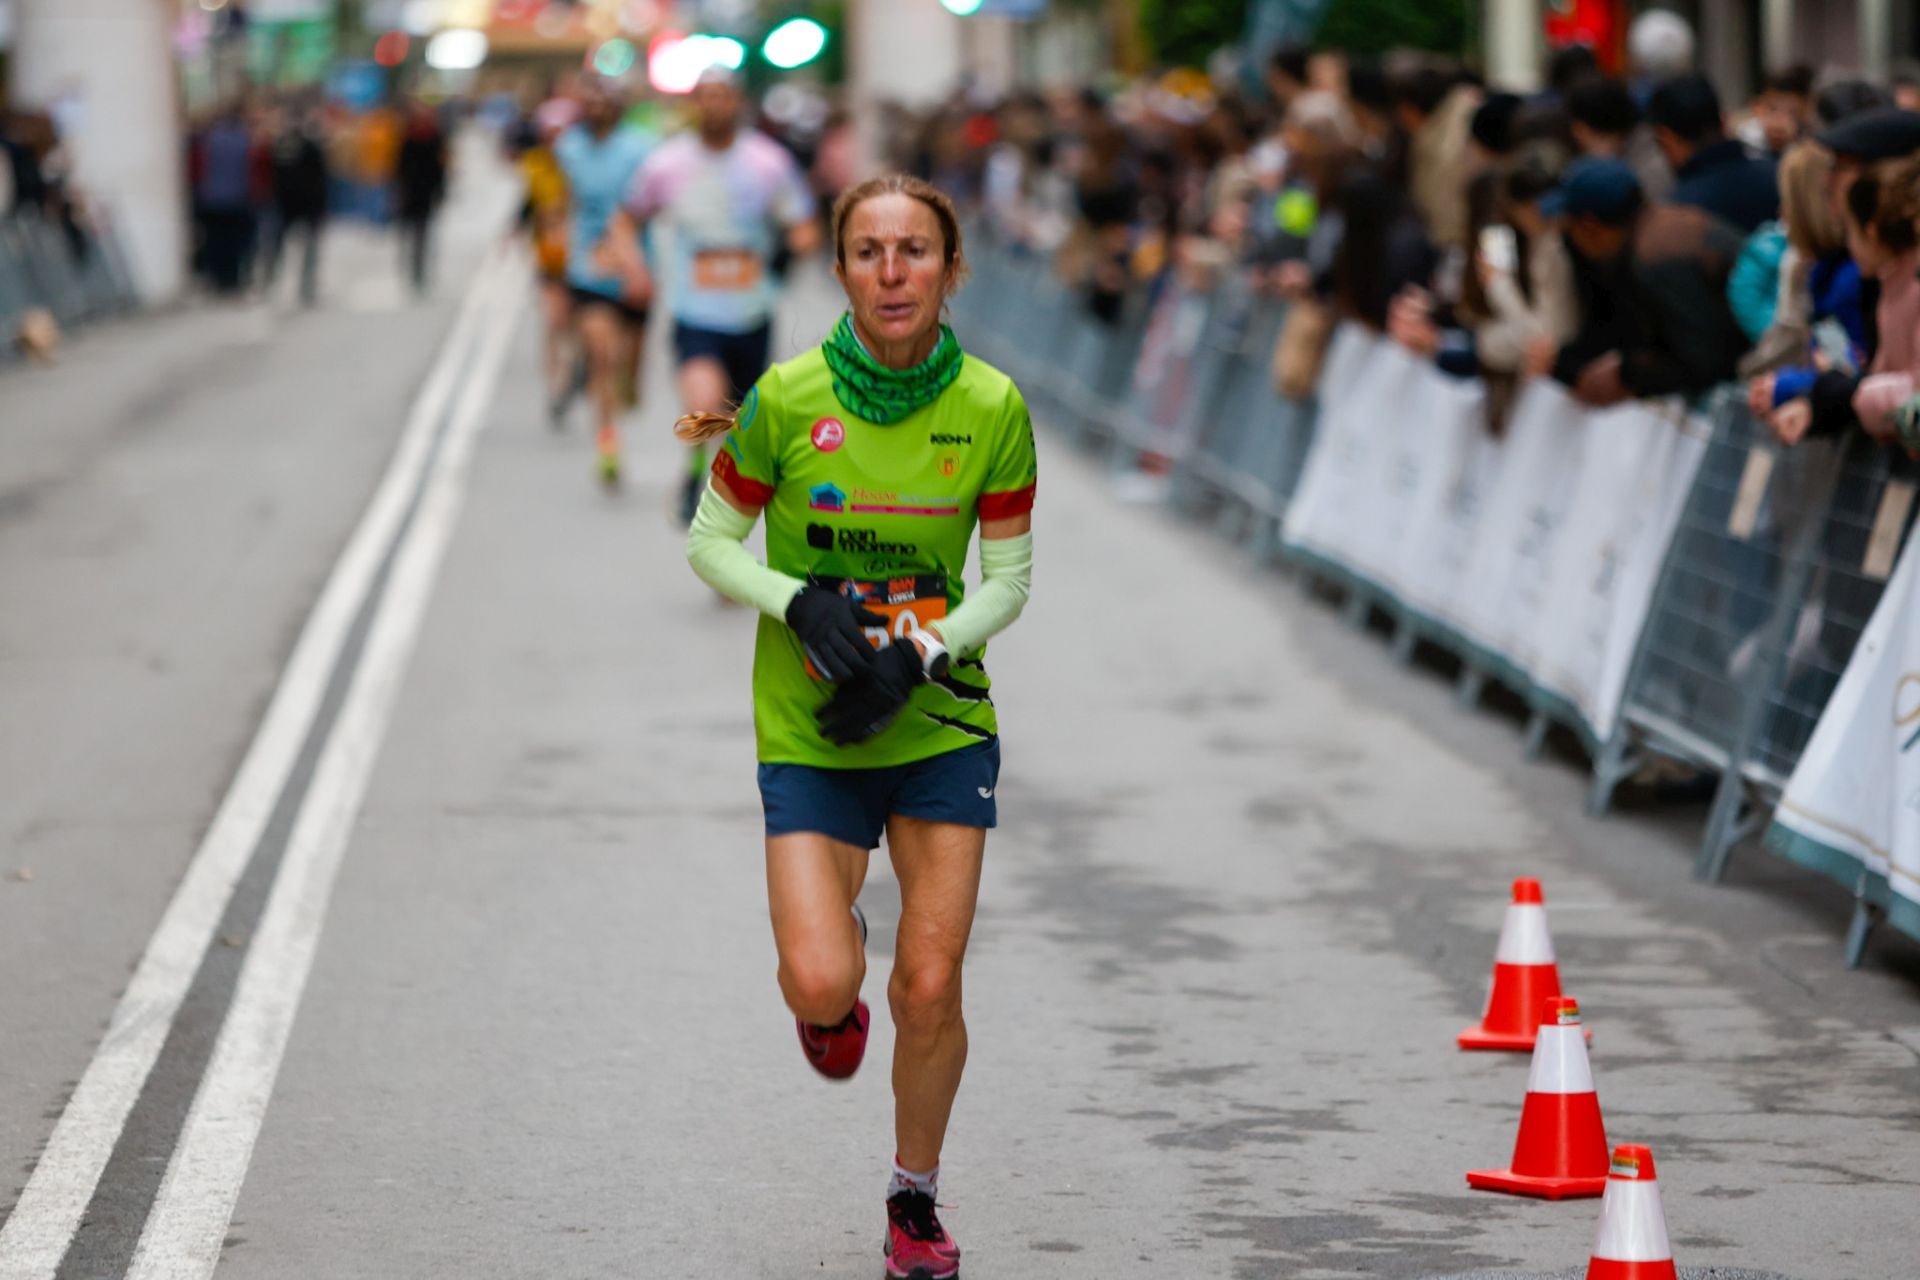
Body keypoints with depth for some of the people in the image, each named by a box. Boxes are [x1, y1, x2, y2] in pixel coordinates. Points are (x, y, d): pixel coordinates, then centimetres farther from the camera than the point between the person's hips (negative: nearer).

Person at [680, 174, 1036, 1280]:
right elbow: (711, 542, 0)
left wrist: (919, 655, -15)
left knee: (930, 987, -1)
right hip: (808, 735, -1)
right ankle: (838, 966, 26)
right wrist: (802, 605, -17)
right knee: (822, 984, -14)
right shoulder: (788, 399, -12)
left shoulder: (992, 408, -9)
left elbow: (1009, 577, 1)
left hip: (942, 724, 1)